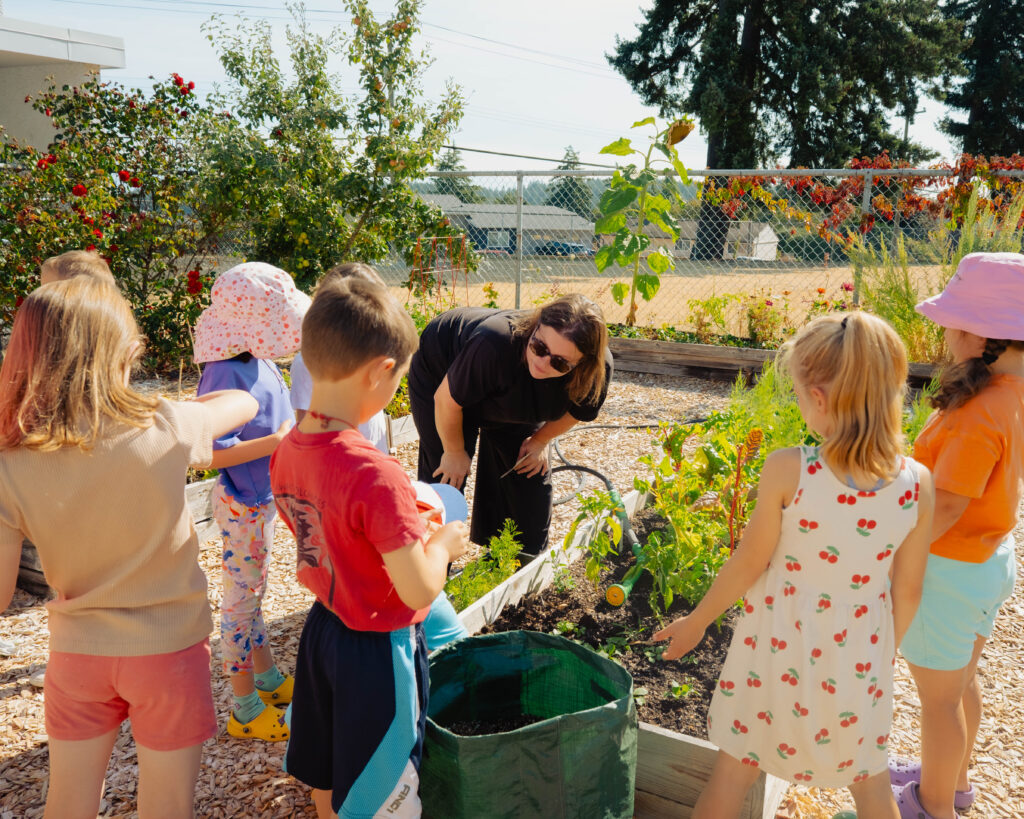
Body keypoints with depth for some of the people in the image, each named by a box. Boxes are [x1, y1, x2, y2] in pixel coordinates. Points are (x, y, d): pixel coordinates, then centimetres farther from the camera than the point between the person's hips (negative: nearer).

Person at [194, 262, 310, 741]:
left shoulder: (260, 363, 1)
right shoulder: (226, 373, -26)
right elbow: (211, 452, -31)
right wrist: (278, 442, -29)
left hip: (264, 497, 9)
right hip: (240, 504, -9)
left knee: (253, 592, 22)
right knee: (241, 599, 5)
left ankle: (269, 679, 40)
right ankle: (246, 711, 20)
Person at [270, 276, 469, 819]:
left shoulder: (287, 453, -7)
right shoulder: (376, 476, -33)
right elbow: (420, 592, -27)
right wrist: (441, 542, -9)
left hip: (322, 625, 7)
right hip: (377, 648, -7)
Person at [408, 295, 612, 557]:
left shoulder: (597, 370, -32)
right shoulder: (495, 343, -47)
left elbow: (575, 410, -5)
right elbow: (447, 400, -29)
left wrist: (539, 441, 2)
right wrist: (455, 453, -14)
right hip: (440, 375, -4)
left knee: (531, 475, 6)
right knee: (447, 479, -8)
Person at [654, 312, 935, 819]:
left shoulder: (788, 471, -24)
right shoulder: (917, 484, -14)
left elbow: (748, 565, -14)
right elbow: (907, 592, -3)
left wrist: (697, 620, 3)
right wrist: (887, 651, 16)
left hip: (781, 650, -2)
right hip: (859, 660, 3)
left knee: (731, 774, 18)